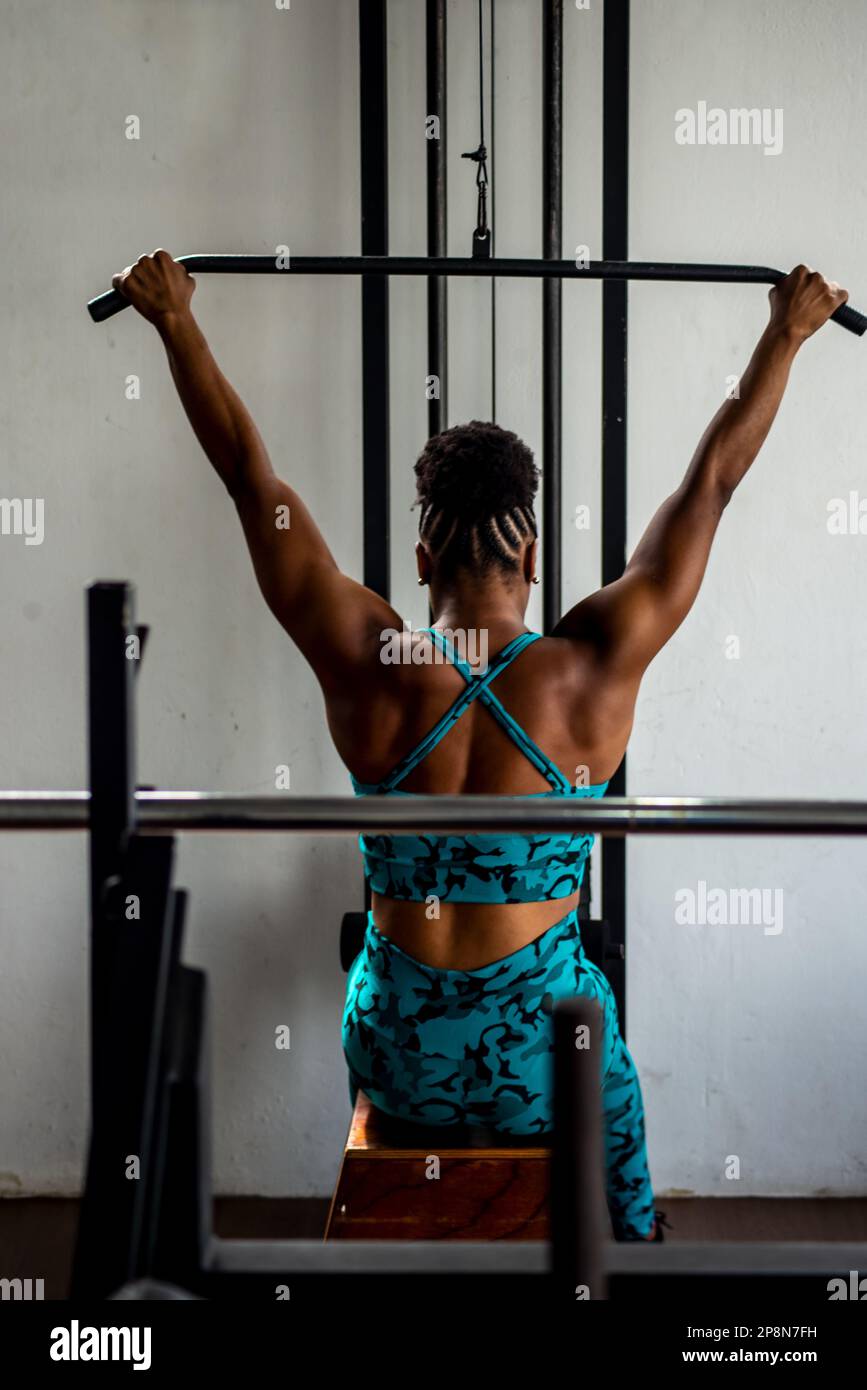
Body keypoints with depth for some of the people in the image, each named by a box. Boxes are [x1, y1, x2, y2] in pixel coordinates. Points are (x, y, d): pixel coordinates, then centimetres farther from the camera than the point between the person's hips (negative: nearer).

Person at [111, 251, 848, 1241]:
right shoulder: (589, 676, -17)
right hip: (543, 1056, -1)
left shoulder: (367, 672, -15)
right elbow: (709, 483, -7)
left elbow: (251, 477, -6)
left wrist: (177, 323, 3)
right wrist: (786, 335, 3)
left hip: (398, 1060, 2)